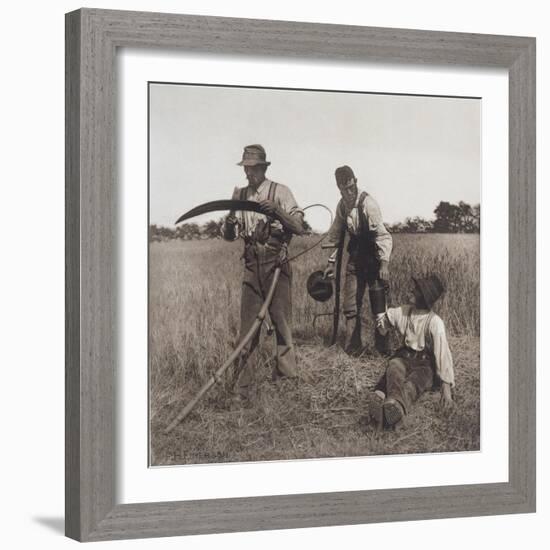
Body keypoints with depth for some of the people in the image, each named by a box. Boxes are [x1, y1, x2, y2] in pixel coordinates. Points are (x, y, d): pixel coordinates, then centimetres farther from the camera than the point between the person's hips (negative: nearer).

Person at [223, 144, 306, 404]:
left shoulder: (280, 192, -2)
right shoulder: (240, 196, 11)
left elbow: (299, 227, -9)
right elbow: (228, 236, 12)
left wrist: (276, 210, -24)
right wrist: (229, 223, -11)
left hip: (276, 265, -3)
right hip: (252, 266, 3)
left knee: (282, 323, 0)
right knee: (247, 328, 1)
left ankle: (286, 379, 10)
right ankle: (241, 389, 3)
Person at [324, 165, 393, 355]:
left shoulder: (368, 203, -19)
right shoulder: (342, 206, 2)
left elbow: (382, 235, -23)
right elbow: (335, 236, 14)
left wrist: (384, 263, -30)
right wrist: (331, 262, 10)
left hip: (374, 257, -6)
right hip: (355, 257, 6)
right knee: (351, 304, 3)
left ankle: (382, 346, 6)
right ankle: (352, 347, 10)